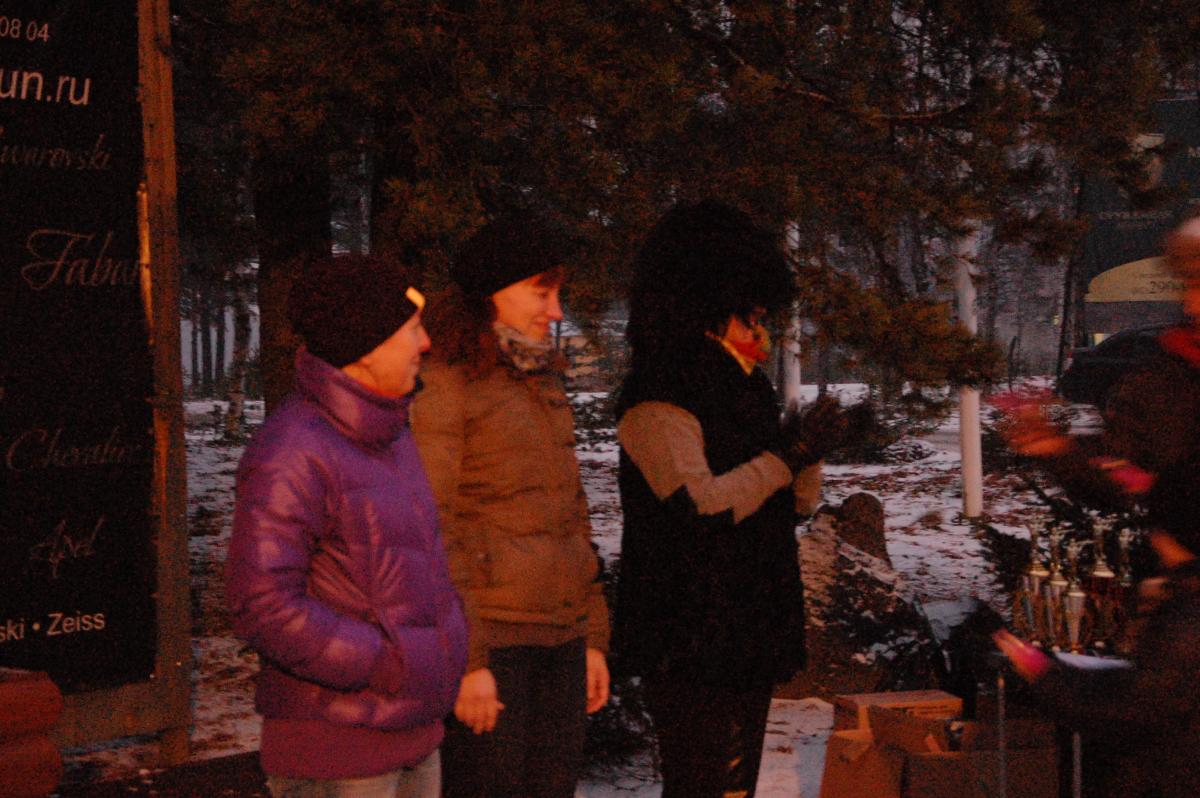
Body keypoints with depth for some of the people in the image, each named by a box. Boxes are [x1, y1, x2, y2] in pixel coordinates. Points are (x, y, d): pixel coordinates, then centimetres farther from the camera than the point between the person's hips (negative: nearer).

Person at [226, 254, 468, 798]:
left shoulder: (388, 435, 11)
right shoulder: (290, 456, -19)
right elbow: (262, 604, -25)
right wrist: (389, 664, -21)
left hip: (411, 733, 9)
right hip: (334, 753, -9)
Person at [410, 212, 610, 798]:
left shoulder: (545, 384, 17)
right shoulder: (445, 386, -8)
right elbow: (431, 535, -12)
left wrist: (593, 638, 16)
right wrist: (464, 660, -16)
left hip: (559, 639, 7)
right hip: (489, 639, -7)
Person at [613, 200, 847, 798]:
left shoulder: (742, 386, 16)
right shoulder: (659, 399, -13)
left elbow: (782, 504, 24)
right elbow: (698, 508, -26)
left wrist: (806, 447, 6)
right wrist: (787, 456, -20)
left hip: (749, 633, 9)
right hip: (689, 642, -9)